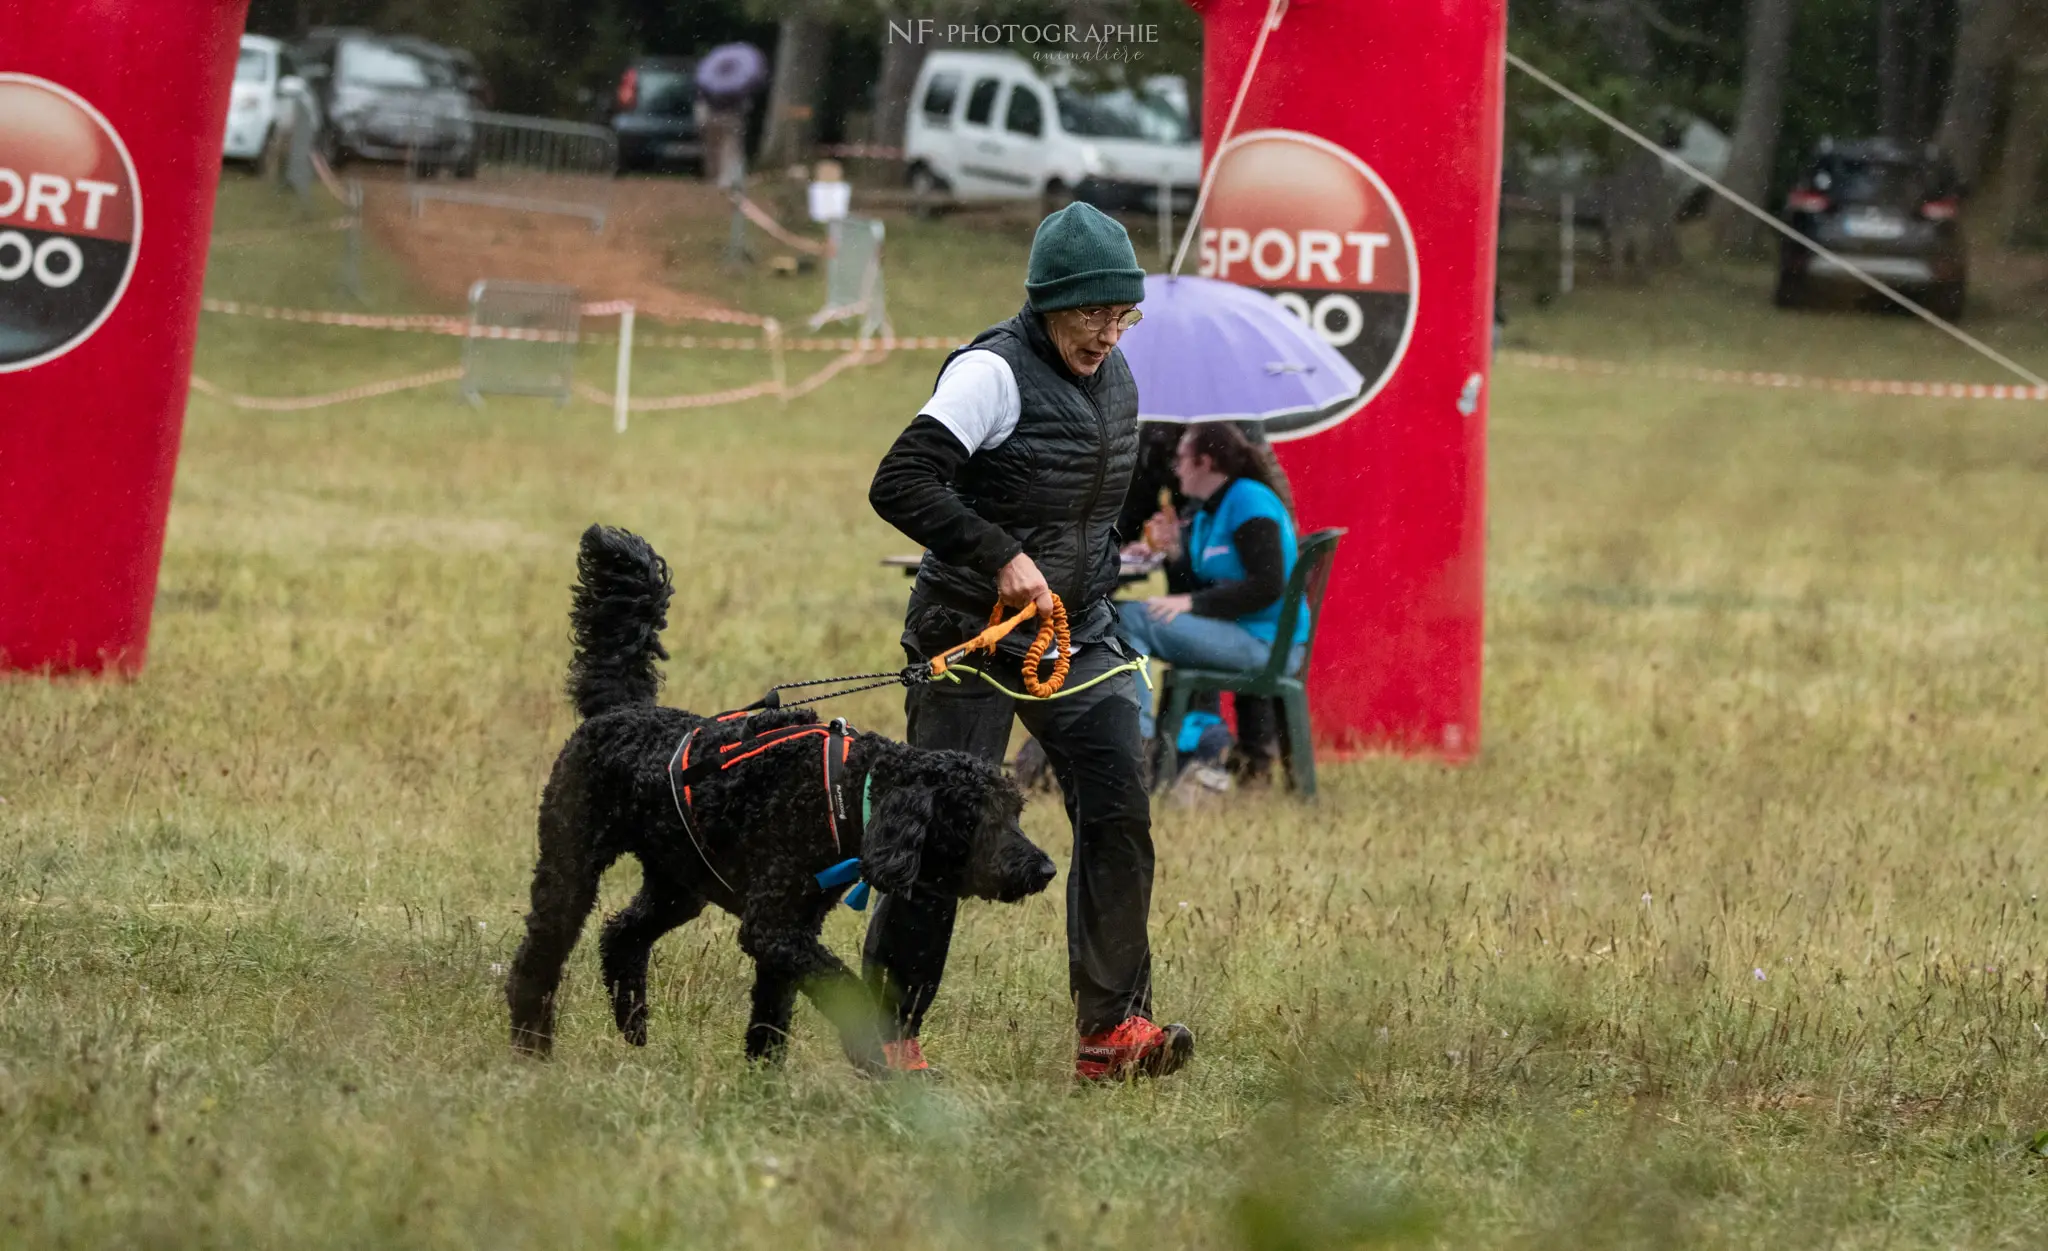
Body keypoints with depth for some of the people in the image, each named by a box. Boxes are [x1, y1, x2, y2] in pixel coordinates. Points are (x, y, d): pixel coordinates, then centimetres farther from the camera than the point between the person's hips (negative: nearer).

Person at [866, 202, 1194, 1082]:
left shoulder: (1114, 379, 10)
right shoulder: (994, 373, -15)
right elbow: (899, 484, -25)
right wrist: (1000, 557, -29)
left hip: (1077, 640, 7)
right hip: (974, 641, -6)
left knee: (1117, 811, -8)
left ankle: (1111, 1027, -8)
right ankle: (888, 1029, 9)